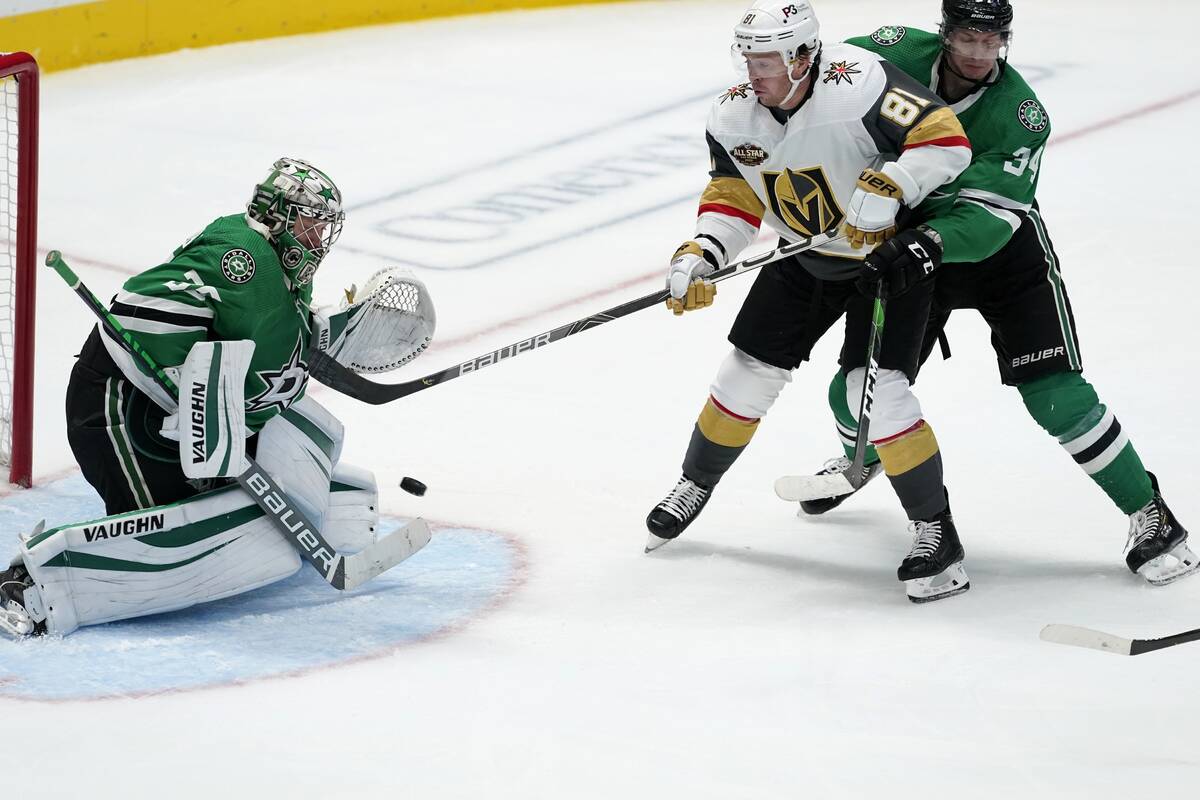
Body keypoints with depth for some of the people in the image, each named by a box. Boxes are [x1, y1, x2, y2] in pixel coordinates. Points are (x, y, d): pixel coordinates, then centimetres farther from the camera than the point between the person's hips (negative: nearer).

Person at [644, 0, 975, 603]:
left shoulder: (858, 85, -32)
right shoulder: (735, 116, -12)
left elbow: (945, 139, -30)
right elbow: (733, 198, -3)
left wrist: (887, 187, -42)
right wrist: (698, 258, -19)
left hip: (891, 252, -6)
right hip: (807, 259, 6)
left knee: (876, 387, -18)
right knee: (749, 371, 9)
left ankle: (935, 527, -5)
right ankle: (695, 486, 34)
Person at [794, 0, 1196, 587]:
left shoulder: (1021, 115, -25)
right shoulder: (898, 52, -18)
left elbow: (986, 218, -32)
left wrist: (932, 240, -51)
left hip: (1004, 253, -3)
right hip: (911, 243, 3)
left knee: (1055, 394, -15)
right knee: (856, 391, 5)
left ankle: (1149, 516, -3)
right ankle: (861, 460, 43)